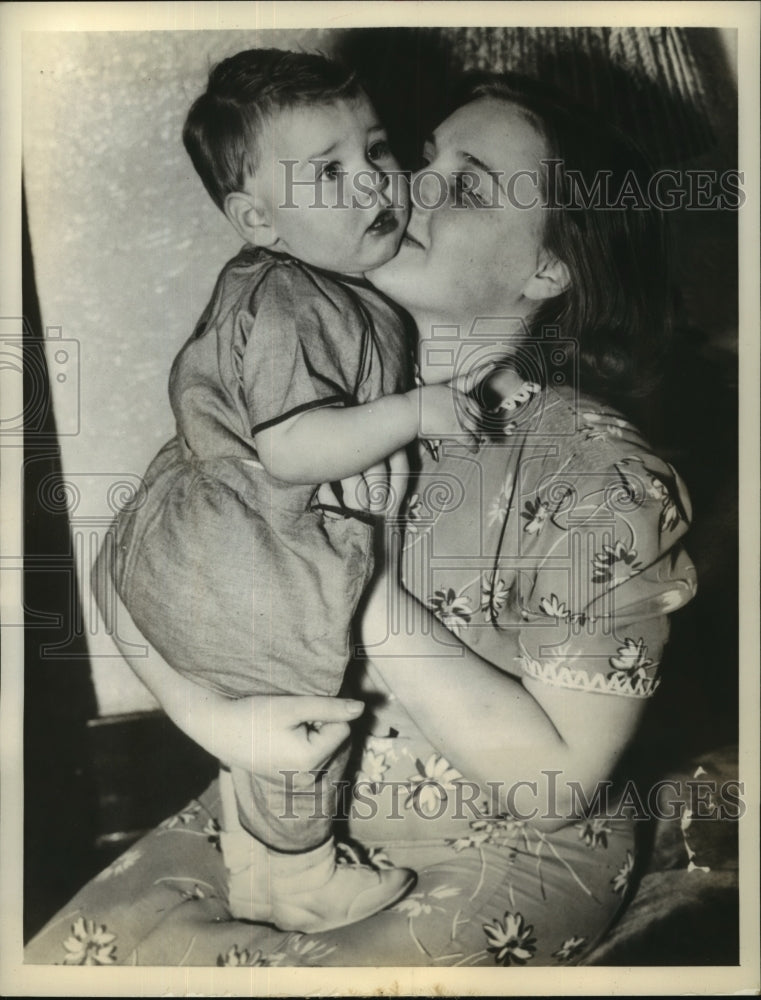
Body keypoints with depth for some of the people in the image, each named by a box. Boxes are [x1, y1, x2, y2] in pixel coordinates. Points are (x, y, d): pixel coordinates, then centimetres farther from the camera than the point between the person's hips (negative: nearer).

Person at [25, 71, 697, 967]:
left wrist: (357, 587, -27)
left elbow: (557, 778, -21)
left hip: (499, 855, -3)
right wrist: (212, 716, -23)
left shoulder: (600, 476, -20)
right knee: (61, 957, -5)